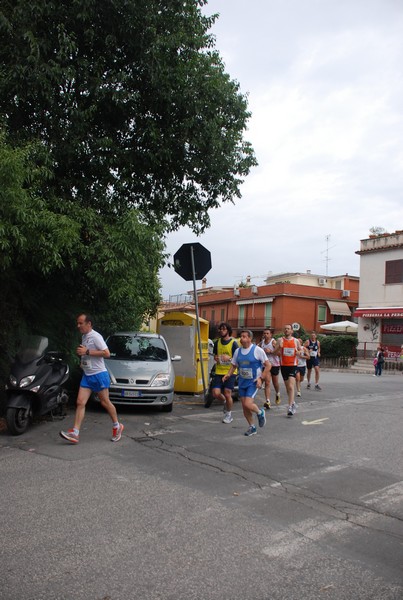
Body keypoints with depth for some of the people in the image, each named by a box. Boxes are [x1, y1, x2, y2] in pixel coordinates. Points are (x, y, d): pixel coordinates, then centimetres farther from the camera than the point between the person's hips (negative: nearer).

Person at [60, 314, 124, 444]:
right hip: (87, 375, 8)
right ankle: (74, 433, -4)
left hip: (99, 374, -8)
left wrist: (87, 351, -22)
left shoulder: (95, 336, -14)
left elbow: (106, 354, -21)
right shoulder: (84, 337, 13)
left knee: (105, 402, 4)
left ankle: (117, 426, 22)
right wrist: (82, 359, 10)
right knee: (80, 403, -2)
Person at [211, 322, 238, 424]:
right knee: (216, 393, -6)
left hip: (230, 372, -4)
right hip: (219, 371, 4)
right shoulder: (217, 342, 9)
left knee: (227, 394, -6)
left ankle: (229, 414, 17)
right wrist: (216, 358, -3)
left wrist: (229, 358, -23)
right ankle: (225, 402, 28)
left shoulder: (233, 343, -6)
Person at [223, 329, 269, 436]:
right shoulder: (238, 351, 5)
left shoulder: (257, 350, -10)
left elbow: (268, 365, -6)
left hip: (254, 382, -6)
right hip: (242, 382, 6)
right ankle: (252, 427, 25)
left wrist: (261, 378, -15)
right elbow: (234, 365, 15)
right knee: (244, 406, 7)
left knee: (247, 404, -18)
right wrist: (228, 374, -4)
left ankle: (260, 413, 14)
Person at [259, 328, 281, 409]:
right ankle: (268, 401, -15)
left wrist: (270, 351, -25)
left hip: (274, 364, -2)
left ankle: (278, 394, 46)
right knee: (267, 382, -11)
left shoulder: (274, 342, -10)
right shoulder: (262, 342, 4)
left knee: (275, 382, 15)